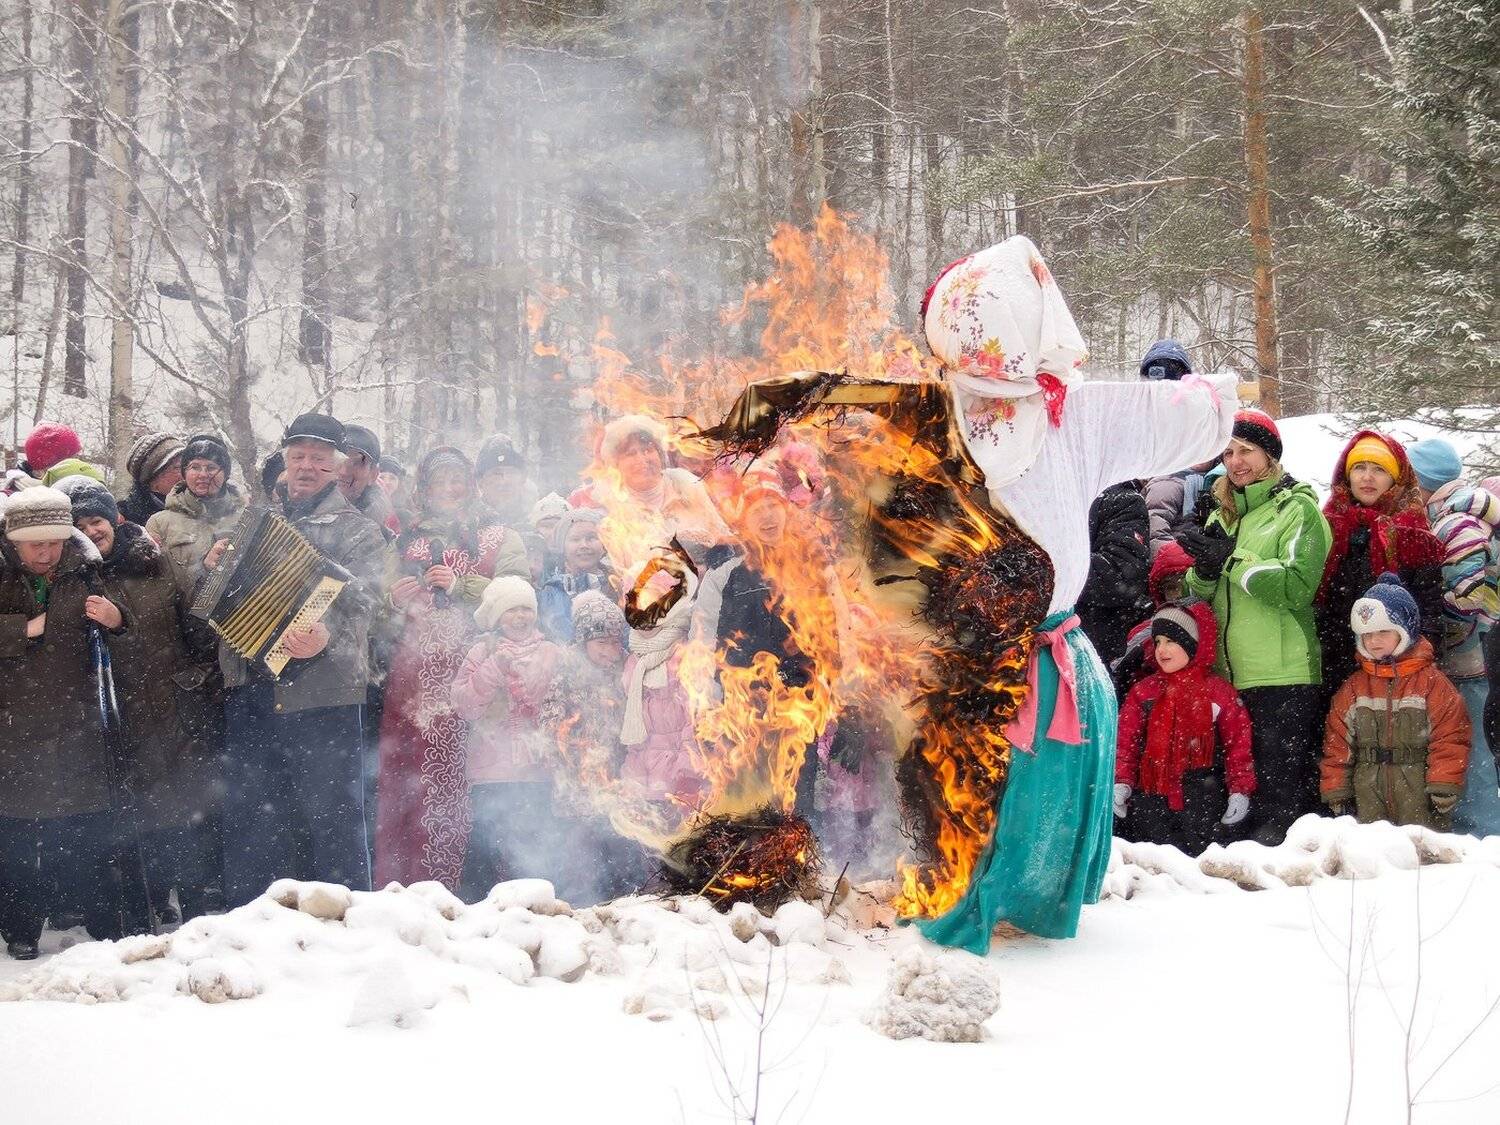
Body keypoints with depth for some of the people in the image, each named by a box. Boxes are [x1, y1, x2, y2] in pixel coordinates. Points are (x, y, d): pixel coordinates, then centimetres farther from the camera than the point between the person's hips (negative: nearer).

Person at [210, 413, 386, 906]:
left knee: (331, 819, -4)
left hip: (322, 693, -5)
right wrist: (212, 567, 0)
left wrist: (325, 637, -32)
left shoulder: (357, 531, 6)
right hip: (249, 690, 5)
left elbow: (358, 601, -11)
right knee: (246, 819, 9)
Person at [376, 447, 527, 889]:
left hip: (469, 666, -2)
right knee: (404, 773, -8)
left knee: (458, 776, -13)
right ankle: (399, 884, -7)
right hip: (413, 672, 2)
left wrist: (461, 585, -9)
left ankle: (447, 881, -12)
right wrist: (398, 600, -3)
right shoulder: (408, 541, 22)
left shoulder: (497, 537, 15)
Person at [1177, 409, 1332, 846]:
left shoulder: (1298, 509, -1)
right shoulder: (1221, 516, 19)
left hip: (1284, 675, -7)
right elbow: (1199, 595, 14)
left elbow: (1299, 585, -15)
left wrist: (1232, 561, -16)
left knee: (1283, 792, -6)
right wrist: (1205, 568, -7)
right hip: (1228, 675, 7)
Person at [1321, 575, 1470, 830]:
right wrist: (1336, 794, 5)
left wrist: (1444, 790, -10)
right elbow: (1337, 744, 9)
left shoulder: (1431, 682, -1)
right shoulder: (1353, 687, 10)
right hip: (1368, 797, 3)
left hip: (1419, 796, -3)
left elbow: (1450, 739, -5)